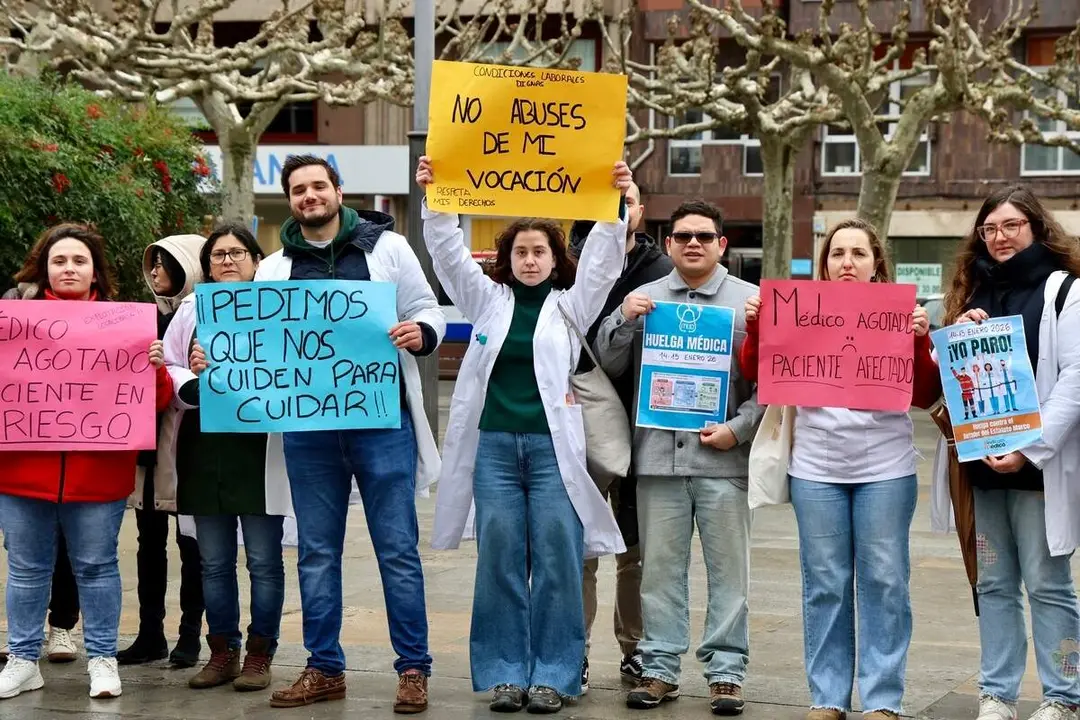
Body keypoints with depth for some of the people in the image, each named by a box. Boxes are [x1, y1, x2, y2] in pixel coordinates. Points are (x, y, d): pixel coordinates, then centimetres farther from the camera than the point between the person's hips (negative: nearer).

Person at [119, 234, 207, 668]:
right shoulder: (149, 314, 16)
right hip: (148, 442, 7)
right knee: (149, 539, 9)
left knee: (189, 542, 2)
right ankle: (150, 633, 15)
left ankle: (190, 634, 9)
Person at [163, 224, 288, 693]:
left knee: (263, 561, 2)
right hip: (205, 448, 3)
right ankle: (222, 653, 19)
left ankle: (260, 655, 11)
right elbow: (168, 369, 6)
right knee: (214, 562, 10)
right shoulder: (191, 310, 12)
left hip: (259, 447, -3)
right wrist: (194, 385, -14)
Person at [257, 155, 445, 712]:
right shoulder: (274, 269, 11)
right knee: (317, 552, 9)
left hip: (380, 420, -3)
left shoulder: (386, 247, 4)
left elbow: (428, 311, 5)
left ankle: (413, 668, 8)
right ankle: (325, 669, 18)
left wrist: (420, 333, -18)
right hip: (308, 426, 3)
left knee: (397, 549, 0)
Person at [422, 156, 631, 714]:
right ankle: (504, 673, 9)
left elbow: (603, 257, -2)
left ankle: (553, 674, 4)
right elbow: (449, 254, 4)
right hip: (493, 444, 1)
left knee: (557, 562, -3)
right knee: (499, 561, 2)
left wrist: (617, 203, -15)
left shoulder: (571, 305, 9)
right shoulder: (488, 301, 12)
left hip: (552, 445, -1)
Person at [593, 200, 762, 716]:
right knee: (660, 567, 7)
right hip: (659, 455, 2)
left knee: (727, 568, 2)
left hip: (723, 458, -2)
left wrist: (738, 429, -9)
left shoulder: (752, 301, 5)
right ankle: (659, 668, 14)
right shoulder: (643, 298, 12)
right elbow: (609, 365, 11)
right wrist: (624, 320, -5)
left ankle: (726, 671, 8)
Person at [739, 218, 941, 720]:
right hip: (816, 469, 1)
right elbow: (757, 375, 6)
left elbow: (924, 397, 0)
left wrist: (920, 339, -15)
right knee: (825, 584, 6)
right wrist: (755, 327, -9)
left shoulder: (901, 313, 3)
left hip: (886, 470, -1)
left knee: (884, 581, 1)